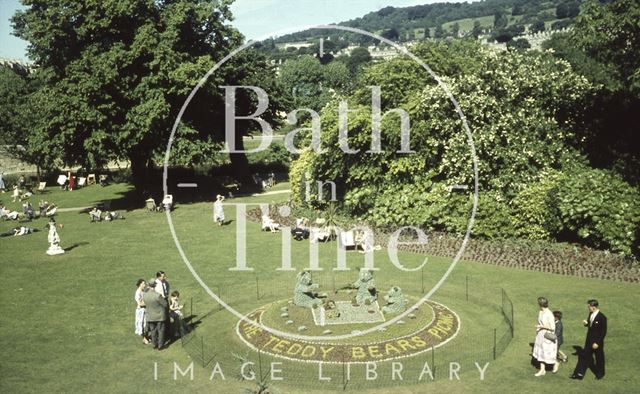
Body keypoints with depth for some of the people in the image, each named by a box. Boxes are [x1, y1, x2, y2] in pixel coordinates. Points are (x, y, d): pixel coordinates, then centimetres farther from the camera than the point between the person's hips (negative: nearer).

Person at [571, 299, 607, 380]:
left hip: (597, 342, -7)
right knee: (584, 356, 7)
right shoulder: (591, 314, 0)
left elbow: (603, 332, -20)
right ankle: (579, 373, 11)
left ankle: (600, 374, 33)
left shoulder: (602, 317, -22)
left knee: (599, 358, 13)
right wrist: (586, 323, -9)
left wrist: (597, 343, -20)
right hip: (589, 340, 7)